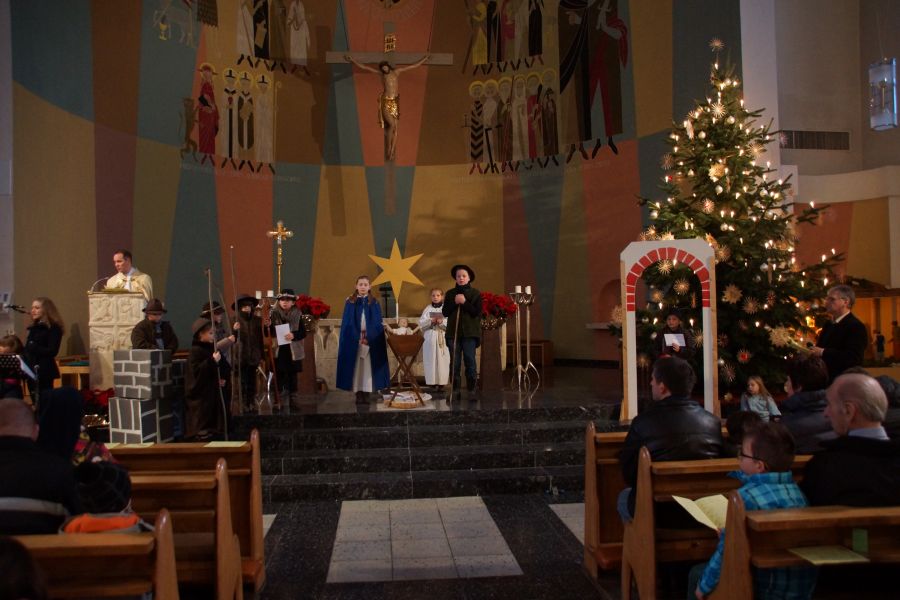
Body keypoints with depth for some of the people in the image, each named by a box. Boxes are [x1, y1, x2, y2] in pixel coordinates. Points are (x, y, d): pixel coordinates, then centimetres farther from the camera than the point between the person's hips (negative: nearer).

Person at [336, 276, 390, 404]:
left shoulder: (374, 303, 6)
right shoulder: (350, 302, 4)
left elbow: (377, 323, 2)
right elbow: (347, 323, -1)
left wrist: (368, 338, -10)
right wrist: (357, 338, -11)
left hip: (371, 340, 1)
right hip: (353, 339, -1)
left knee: (368, 366, -1)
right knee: (356, 366, -1)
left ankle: (367, 393, 2)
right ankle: (358, 394, 3)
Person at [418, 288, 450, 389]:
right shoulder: (428, 309, 11)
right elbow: (421, 324, 5)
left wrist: (442, 322, -18)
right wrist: (431, 321, -11)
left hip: (443, 339, -2)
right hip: (430, 339, 2)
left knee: (442, 360, -5)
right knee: (430, 360, -2)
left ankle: (441, 382, -2)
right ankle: (432, 382, 2)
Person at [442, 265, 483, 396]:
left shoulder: (475, 294, 3)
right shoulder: (450, 293, 11)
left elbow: (478, 313, -5)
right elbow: (445, 312, 5)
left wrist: (465, 302, -13)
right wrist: (454, 302, -10)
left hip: (470, 333, -2)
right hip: (453, 332, 2)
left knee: (470, 361, -3)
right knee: (454, 363, 3)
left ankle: (471, 389, 4)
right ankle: (455, 390, 9)